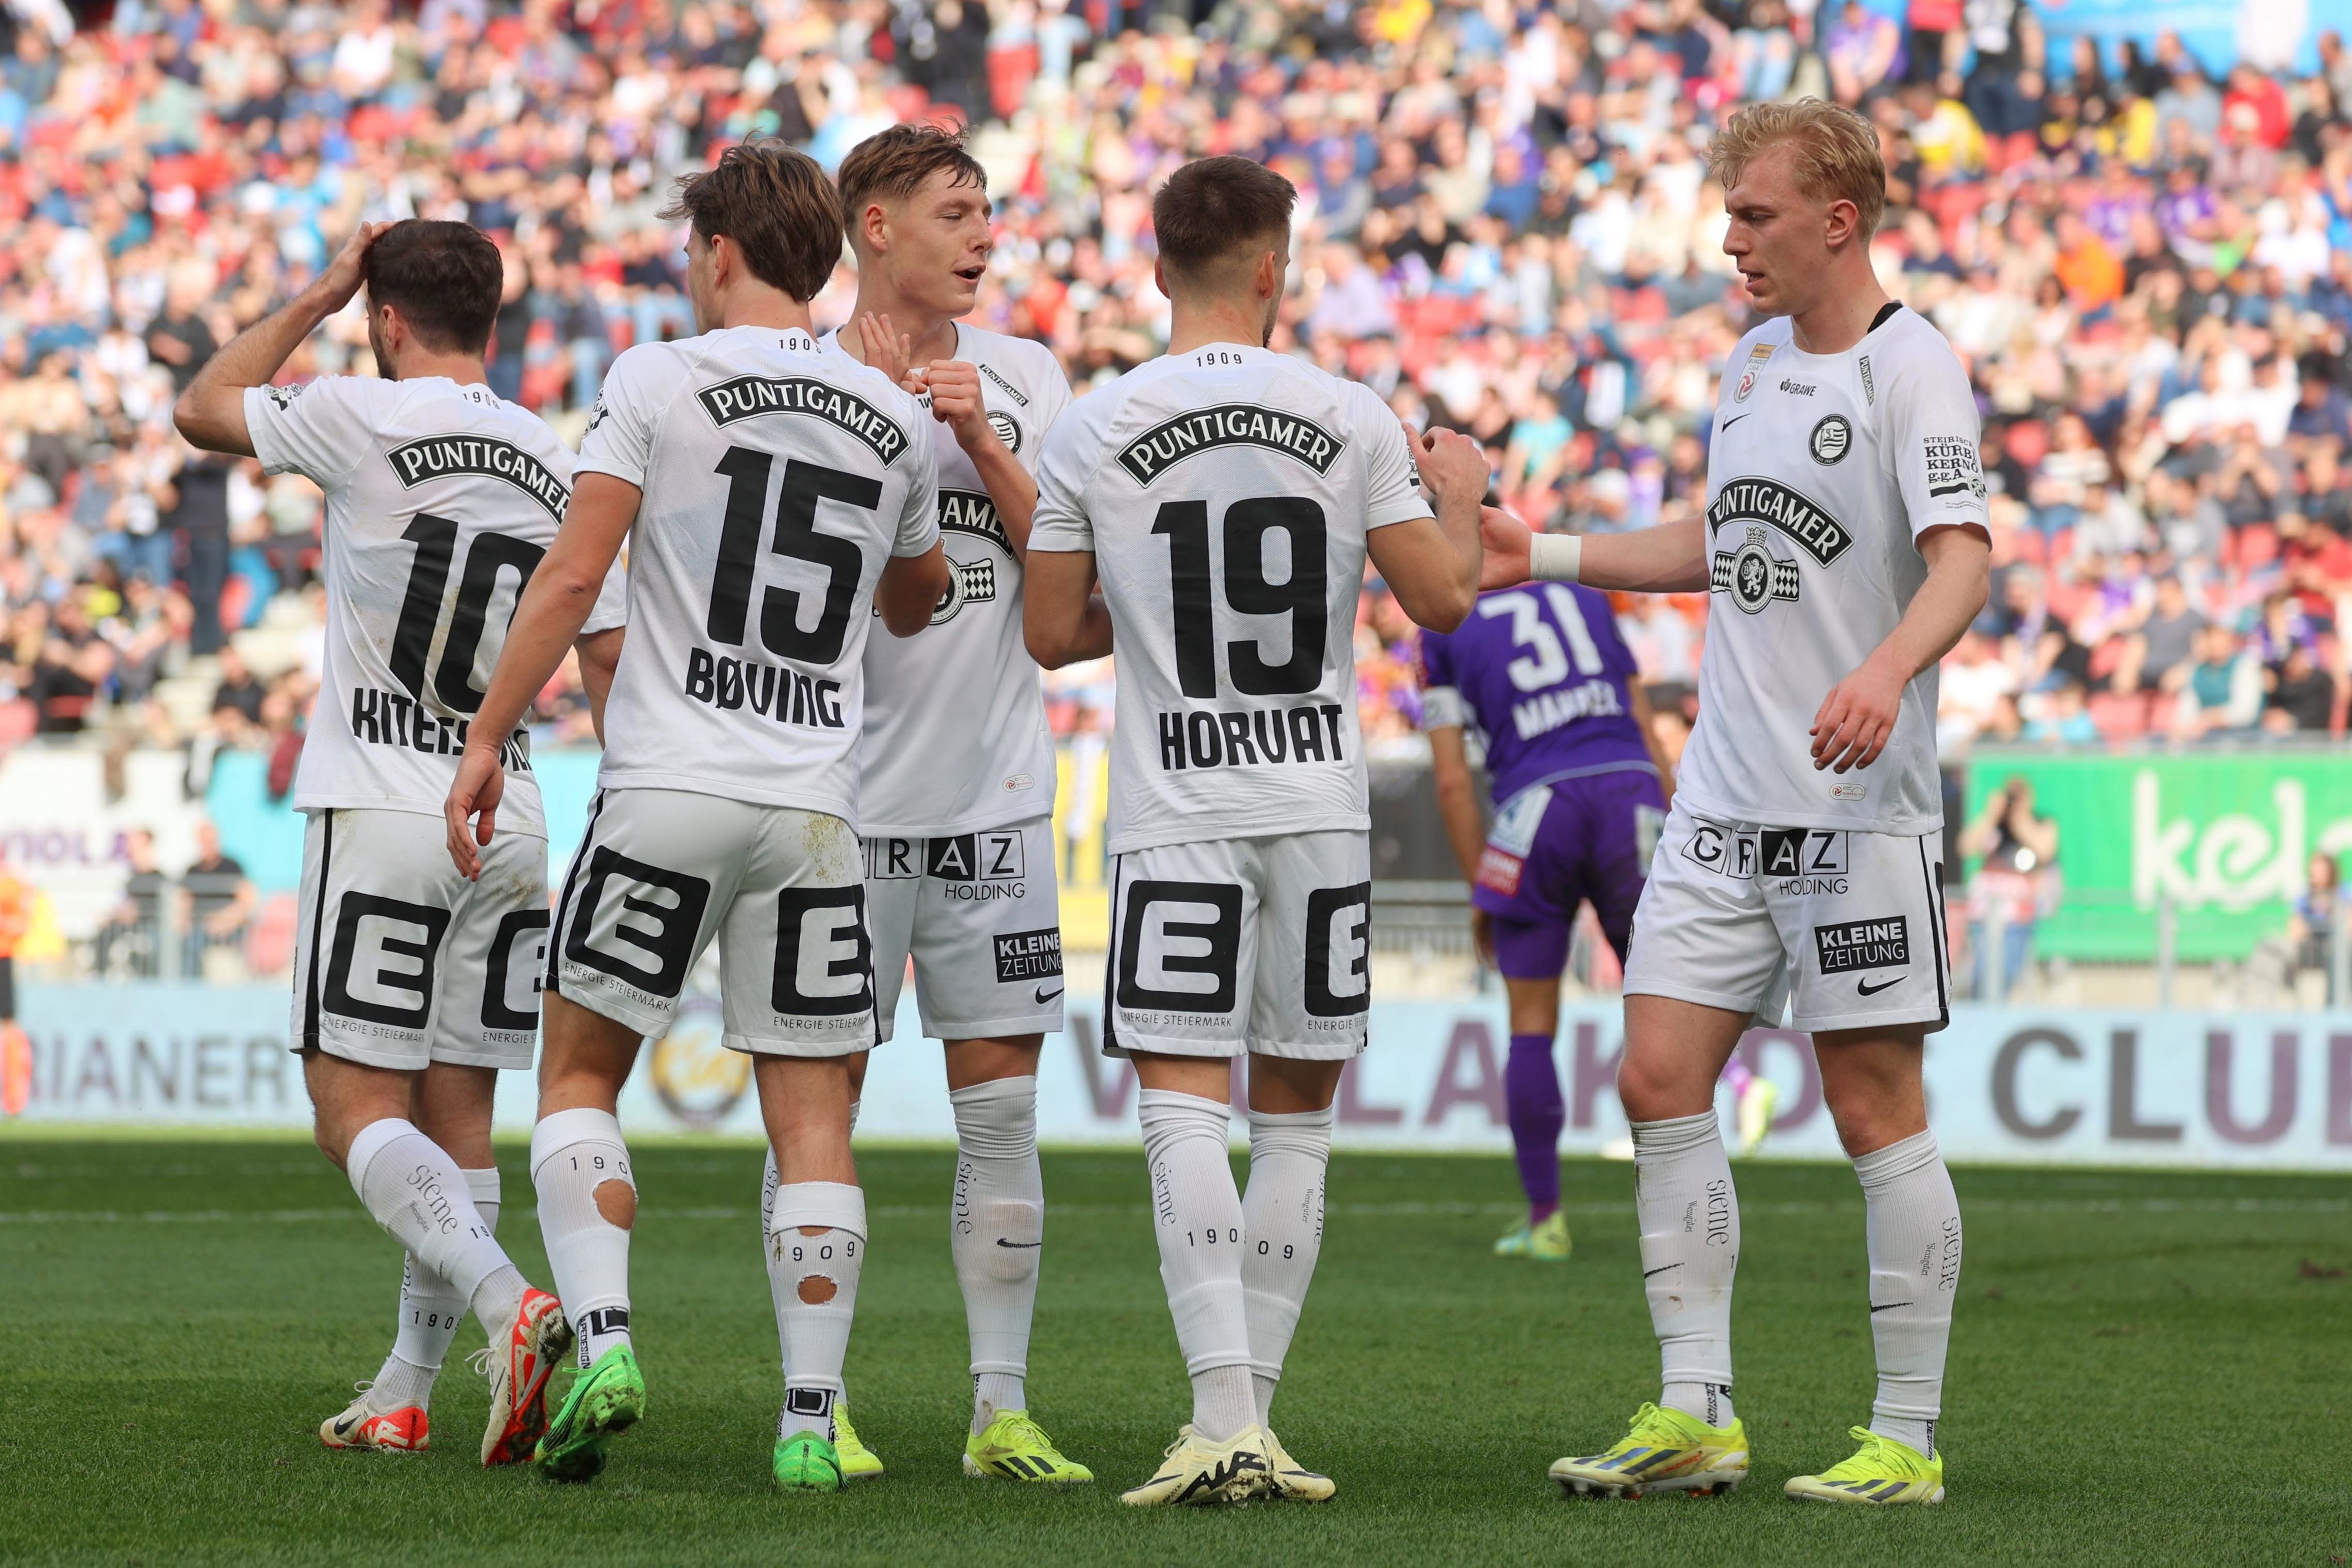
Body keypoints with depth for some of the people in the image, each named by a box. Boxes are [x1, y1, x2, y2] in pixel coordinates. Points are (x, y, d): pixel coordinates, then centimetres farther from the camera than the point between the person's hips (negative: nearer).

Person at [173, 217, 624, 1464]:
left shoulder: (366, 420, -7)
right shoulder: (562, 471, 7)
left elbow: (201, 410, 10)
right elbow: (614, 665, 8)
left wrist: (315, 298, 17)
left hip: (380, 814, -5)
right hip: (509, 821, 6)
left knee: (359, 1112, -6)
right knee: (457, 1120, 11)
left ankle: (510, 1305, -28)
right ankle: (405, 1397, 14)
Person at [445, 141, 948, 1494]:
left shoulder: (660, 382, -2)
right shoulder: (897, 423, 10)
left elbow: (573, 580, -7)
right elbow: (918, 601, 27)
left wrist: (489, 740, 0)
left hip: (669, 790, -3)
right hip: (818, 810, 3)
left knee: (581, 1074, 10)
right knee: (814, 1116, 5)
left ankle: (603, 1343, -7)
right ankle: (811, 1421, 0)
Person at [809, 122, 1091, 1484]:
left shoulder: (1022, 379, 8)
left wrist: (976, 437, -11)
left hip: (996, 795, 3)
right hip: (847, 795, -3)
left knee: (1004, 1114, 2)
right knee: (822, 1102, 1)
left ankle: (1003, 1410, 7)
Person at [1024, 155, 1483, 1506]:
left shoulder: (1093, 432, -2)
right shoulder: (1350, 421, -2)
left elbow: (1051, 633, 5)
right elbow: (1442, 597, -2)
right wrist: (1463, 497, 18)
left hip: (1175, 818, -1)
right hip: (1322, 806, 1)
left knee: (1185, 1105, -5)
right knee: (1298, 1114, 11)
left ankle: (1223, 1419, -20)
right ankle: (1249, 1422, 11)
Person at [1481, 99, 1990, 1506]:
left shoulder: (1912, 368, -10)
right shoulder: (1752, 361, 14)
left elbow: (1964, 555, -22)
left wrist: (1887, 670, -40)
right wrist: (1544, 556, 25)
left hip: (1859, 807, -7)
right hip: (1726, 796, 7)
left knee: (1875, 1106, -3)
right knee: (1661, 1079, 1)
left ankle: (1908, 1439, 5)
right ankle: (1696, 1416, 7)